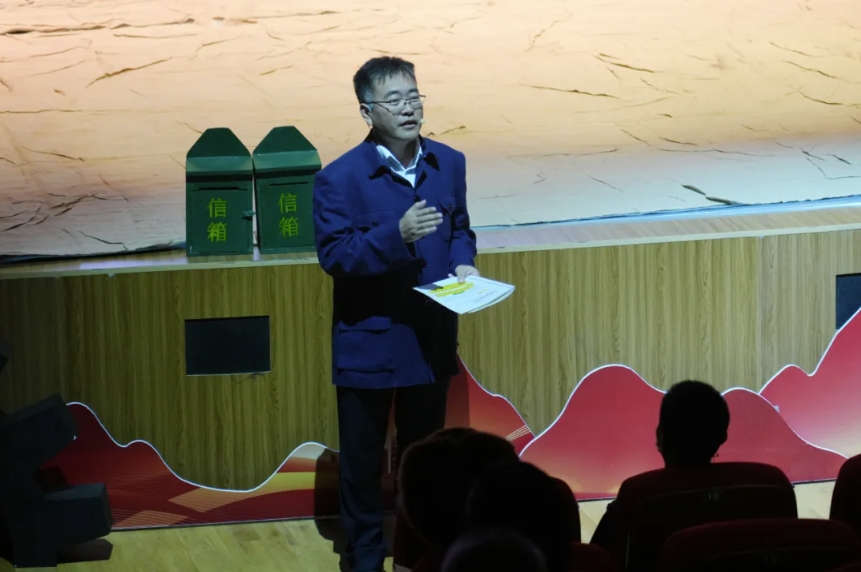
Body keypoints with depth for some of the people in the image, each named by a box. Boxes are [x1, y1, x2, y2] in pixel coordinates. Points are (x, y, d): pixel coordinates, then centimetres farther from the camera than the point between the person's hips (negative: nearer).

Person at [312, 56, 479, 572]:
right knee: (363, 460, 7)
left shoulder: (449, 164, 1)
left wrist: (464, 262, -9)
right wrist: (396, 235, -30)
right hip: (369, 343, -4)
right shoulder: (340, 178, -14)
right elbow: (333, 255, -17)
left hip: (432, 340, 4)